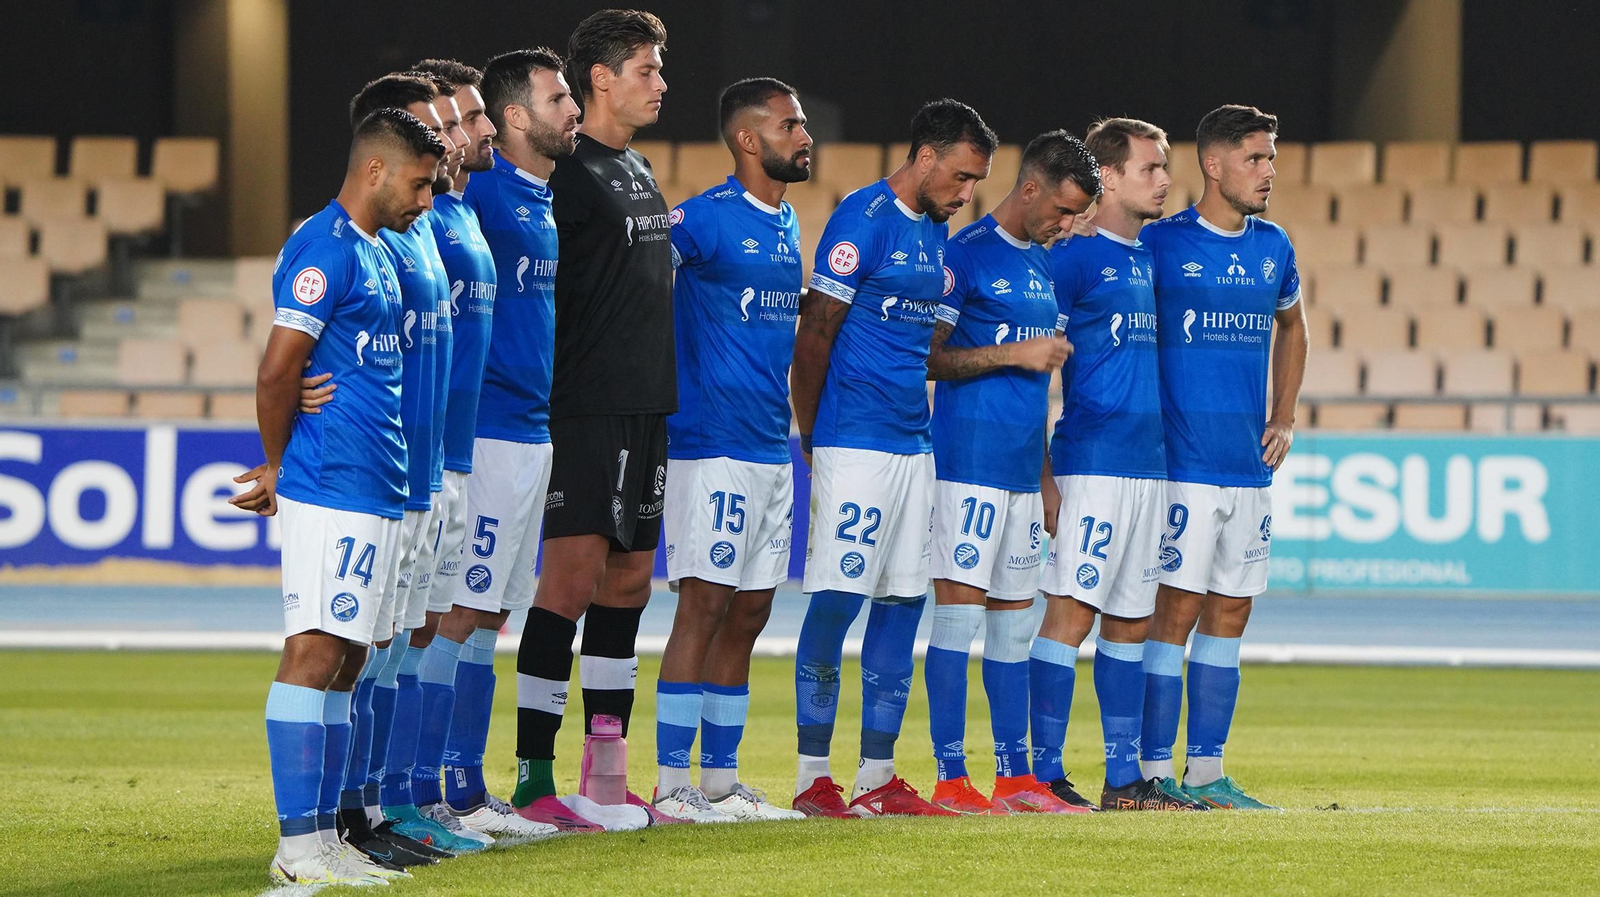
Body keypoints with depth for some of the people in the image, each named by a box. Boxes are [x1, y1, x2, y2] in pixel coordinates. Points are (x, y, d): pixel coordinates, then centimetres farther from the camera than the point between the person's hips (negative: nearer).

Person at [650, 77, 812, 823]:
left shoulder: (786, 223, 15)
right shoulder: (705, 218, -11)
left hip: (771, 447, 8)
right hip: (712, 445, -8)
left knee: (748, 614, 10)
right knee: (705, 606, -9)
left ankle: (720, 780, 16)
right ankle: (671, 785, -7)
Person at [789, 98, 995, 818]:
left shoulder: (934, 231, 16)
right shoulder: (864, 219, -10)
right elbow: (815, 333, -10)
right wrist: (813, 438, -6)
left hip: (913, 444, 9)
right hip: (855, 442, -9)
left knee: (902, 602, 7)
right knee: (838, 599, -8)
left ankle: (876, 778, 11)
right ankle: (812, 777, -3)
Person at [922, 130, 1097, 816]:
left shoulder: (1043, 265, 17)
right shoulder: (967, 255, -7)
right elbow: (923, 357, -11)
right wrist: (1012, 353, -16)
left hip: (1021, 470, 8)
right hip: (968, 466, -8)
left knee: (1014, 620, 9)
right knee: (959, 611, -8)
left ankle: (1016, 779, 13)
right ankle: (950, 778, -8)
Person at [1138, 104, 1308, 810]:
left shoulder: (1273, 248, 11)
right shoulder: (1160, 243, -6)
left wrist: (1284, 417, 18)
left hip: (1251, 464, 6)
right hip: (1183, 461, -6)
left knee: (1230, 615, 7)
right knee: (1177, 610, -7)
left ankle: (1207, 771, 13)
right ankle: (1155, 771, -3)